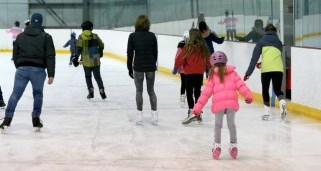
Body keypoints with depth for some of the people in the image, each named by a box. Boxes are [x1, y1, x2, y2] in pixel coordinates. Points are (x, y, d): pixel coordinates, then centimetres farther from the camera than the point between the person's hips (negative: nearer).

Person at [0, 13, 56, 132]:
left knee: (15, 94, 3)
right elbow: (50, 57, -5)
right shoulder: (46, 37, 2)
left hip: (22, 69, 2)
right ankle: (36, 119, 16)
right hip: (38, 70, -2)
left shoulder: (20, 36, 12)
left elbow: (15, 55, 15)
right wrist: (51, 74, -7)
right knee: (38, 94, 15)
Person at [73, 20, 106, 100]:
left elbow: (79, 48, -11)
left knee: (88, 76, 13)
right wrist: (100, 52, 29)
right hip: (96, 60, 2)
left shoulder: (81, 37, -5)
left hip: (87, 61, -2)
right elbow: (101, 45, 10)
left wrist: (76, 58, -6)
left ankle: (91, 91, 10)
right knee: (97, 76, 10)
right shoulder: (95, 36, 3)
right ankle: (102, 91, 1)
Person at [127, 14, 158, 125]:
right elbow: (155, 52, 4)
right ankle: (154, 114, 10)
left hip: (138, 66, -2)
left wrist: (130, 68, 4)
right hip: (150, 66, 2)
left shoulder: (133, 36, -5)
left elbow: (130, 53, -4)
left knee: (139, 91, 7)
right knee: (151, 90, 12)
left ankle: (139, 115, 5)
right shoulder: (152, 36, 0)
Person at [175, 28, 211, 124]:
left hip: (190, 74, -5)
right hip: (200, 74, 5)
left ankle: (191, 111, -14)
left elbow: (180, 59, -10)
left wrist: (177, 66, 11)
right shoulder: (203, 48, 0)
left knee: (189, 92, 0)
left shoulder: (188, 47, -13)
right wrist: (209, 66, 30)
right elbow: (208, 61, 8)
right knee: (197, 92, 16)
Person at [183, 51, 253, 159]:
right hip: (232, 102, 1)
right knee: (231, 124, 16)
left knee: (218, 125, 15)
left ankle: (217, 146, 13)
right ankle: (233, 145, 23)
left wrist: (197, 108, 4)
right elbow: (241, 85, -1)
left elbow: (206, 93, 5)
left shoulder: (213, 76, 10)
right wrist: (248, 96, -9)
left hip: (218, 104, -1)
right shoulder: (232, 73, 14)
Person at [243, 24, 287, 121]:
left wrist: (248, 73, 2)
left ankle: (266, 112, 13)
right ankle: (282, 102, -17)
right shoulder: (279, 43, 19)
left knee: (265, 89, 15)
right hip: (278, 69, 2)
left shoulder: (261, 42, 11)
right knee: (277, 89, 14)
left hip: (266, 69, -2)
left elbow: (254, 58, 3)